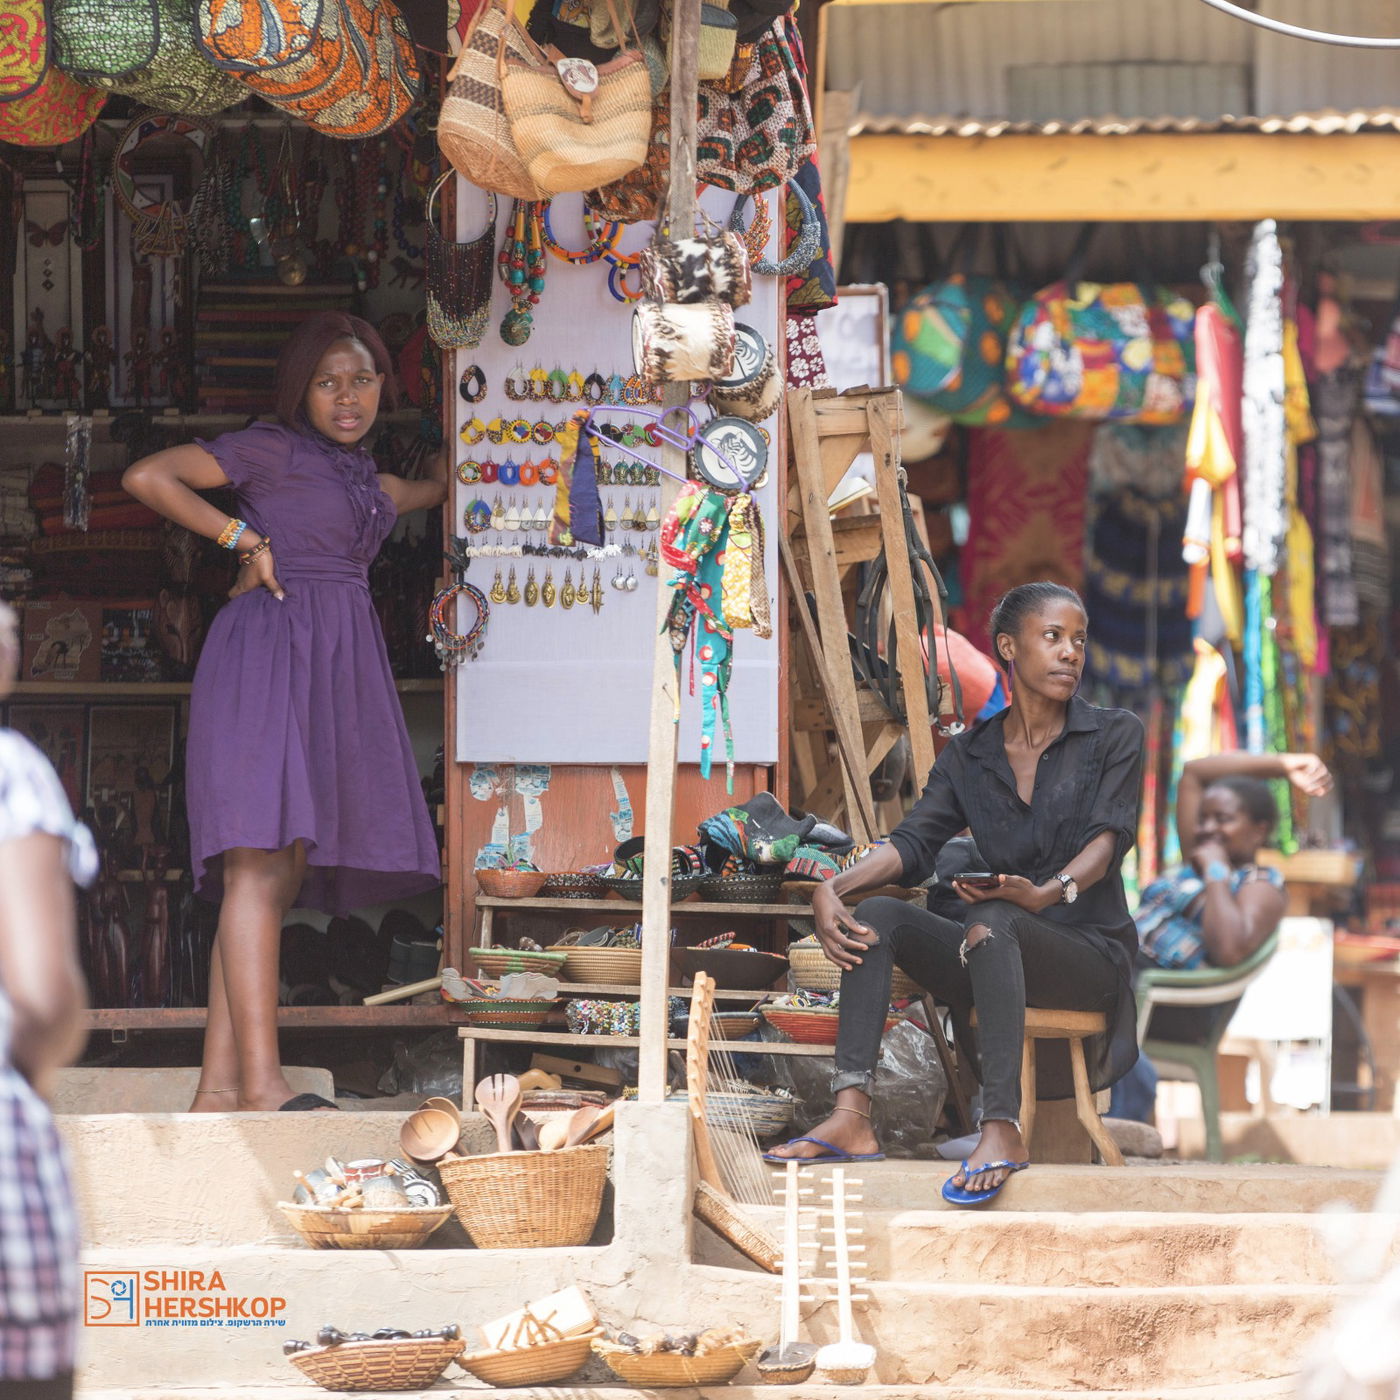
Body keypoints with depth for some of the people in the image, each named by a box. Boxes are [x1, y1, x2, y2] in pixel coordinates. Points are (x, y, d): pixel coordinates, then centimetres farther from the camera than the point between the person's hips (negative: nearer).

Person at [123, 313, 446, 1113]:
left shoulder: (356, 473, 24)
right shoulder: (272, 450, 0)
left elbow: (425, 494, 46)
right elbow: (147, 477, -8)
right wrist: (245, 539, -3)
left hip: (339, 666, 8)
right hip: (274, 650, -8)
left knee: (277, 873, 1)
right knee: (263, 858, -17)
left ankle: (220, 1085, -3)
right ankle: (260, 1079, -27)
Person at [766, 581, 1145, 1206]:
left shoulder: (1116, 735, 3)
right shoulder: (970, 756, 13)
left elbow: (1107, 838, -11)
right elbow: (914, 843, 0)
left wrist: (1049, 894, -34)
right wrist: (831, 889, -21)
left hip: (1089, 950, -5)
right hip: (996, 964, 5)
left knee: (993, 923, -37)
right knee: (876, 917, -20)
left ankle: (1002, 1128, -51)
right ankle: (851, 1117, -35)